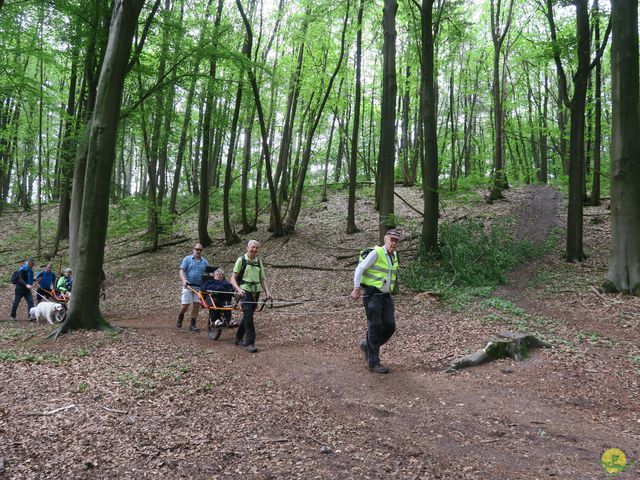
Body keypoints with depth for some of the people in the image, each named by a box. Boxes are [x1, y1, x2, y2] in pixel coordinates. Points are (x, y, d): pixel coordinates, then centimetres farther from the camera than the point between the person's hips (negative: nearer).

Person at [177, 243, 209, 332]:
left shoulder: (204, 262, 13)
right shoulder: (187, 259, 4)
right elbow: (181, 270, -4)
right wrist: (183, 280, -22)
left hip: (199, 286, 3)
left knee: (196, 305, -2)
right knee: (185, 305, -3)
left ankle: (192, 324, 9)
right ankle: (180, 318, 28)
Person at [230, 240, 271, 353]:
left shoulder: (259, 262, 11)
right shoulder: (241, 260, -3)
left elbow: (262, 279, 14)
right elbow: (233, 278, -6)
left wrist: (267, 291, -1)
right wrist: (238, 289, -22)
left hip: (256, 291, 5)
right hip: (245, 291, -5)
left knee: (247, 315, 13)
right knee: (248, 316, -14)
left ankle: (238, 338, 29)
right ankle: (250, 343, -11)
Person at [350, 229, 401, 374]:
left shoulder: (394, 256, 12)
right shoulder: (376, 253, -11)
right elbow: (360, 269, -14)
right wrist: (357, 289, -17)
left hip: (386, 296, 7)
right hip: (372, 295, -7)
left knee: (390, 326, 3)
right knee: (375, 328, -3)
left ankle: (367, 345, 26)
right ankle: (373, 362, 7)